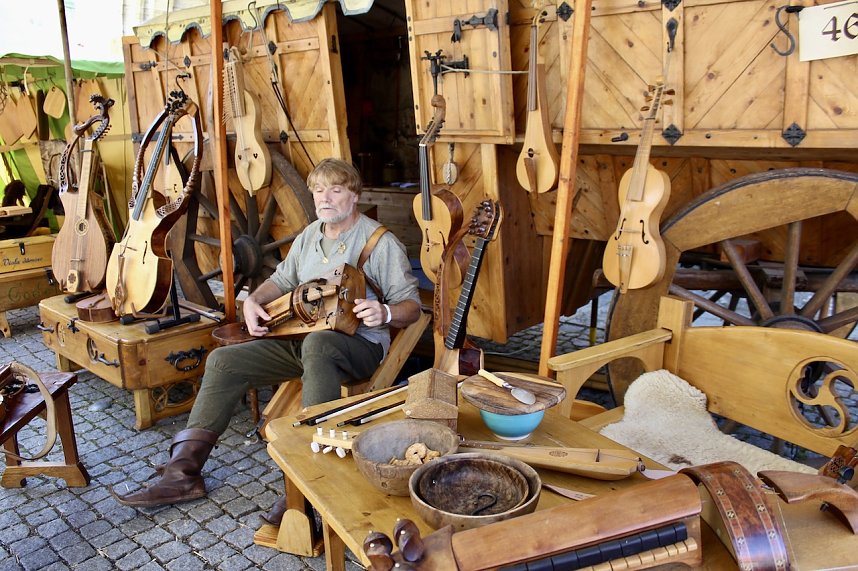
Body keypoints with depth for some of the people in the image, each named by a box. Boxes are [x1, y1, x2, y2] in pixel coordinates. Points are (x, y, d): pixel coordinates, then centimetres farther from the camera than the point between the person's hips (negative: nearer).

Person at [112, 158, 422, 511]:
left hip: (360, 343, -7)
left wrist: (385, 313, -30)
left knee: (317, 343, -42)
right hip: (302, 338, 7)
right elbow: (282, 279, 25)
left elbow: (411, 306, -7)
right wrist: (254, 300, 4)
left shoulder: (381, 242, -7)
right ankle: (184, 474, -5)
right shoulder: (309, 235, 14)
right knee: (224, 361, -7)